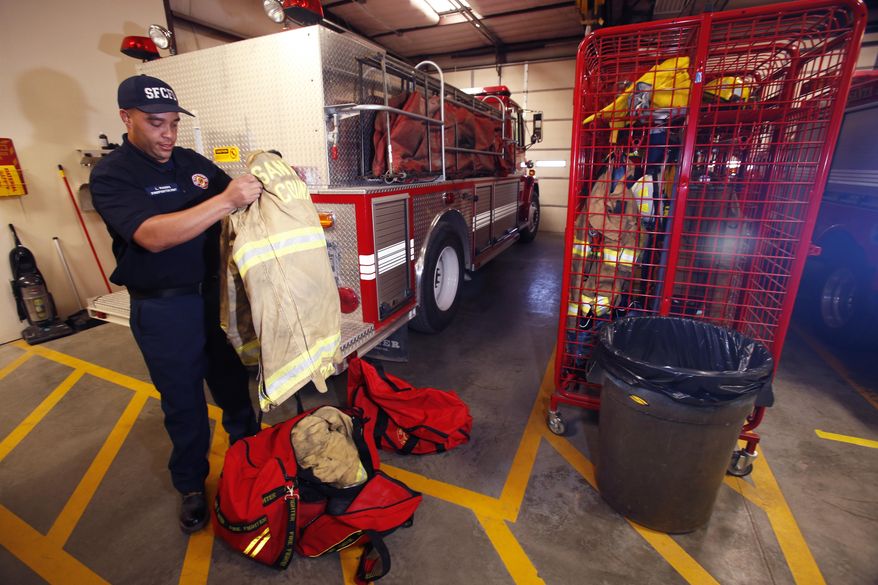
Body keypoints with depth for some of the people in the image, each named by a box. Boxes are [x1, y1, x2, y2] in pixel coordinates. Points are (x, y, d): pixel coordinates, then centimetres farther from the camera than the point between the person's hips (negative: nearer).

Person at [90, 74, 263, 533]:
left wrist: (266, 183, -13)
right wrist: (226, 201, -35)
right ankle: (191, 484, 32)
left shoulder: (194, 162, 5)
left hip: (216, 295, 4)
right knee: (183, 401, 10)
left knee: (233, 381, 17)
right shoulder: (111, 176, -11)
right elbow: (153, 236, -27)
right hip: (162, 310, -4)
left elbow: (239, 201, 9)